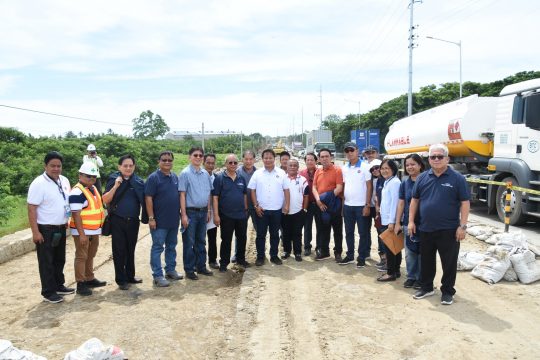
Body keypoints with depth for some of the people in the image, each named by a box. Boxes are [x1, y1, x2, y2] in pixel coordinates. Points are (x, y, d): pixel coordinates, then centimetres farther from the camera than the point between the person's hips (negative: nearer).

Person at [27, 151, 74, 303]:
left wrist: (67, 221, 14)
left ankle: (59, 285, 33)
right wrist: (35, 232, -20)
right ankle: (48, 292, 14)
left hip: (61, 228, 7)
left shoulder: (64, 181, 6)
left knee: (59, 260, 18)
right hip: (45, 230, -7)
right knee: (46, 262, 3)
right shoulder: (38, 183, -16)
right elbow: (31, 209, -17)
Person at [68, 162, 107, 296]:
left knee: (90, 256, 19)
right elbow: (76, 215, -22)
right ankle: (81, 284, 8)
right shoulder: (77, 192, -18)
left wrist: (99, 226, 21)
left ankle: (90, 279, 31)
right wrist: (82, 234, -24)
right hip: (82, 231, -9)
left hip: (94, 230, 9)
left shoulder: (93, 188, 10)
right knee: (81, 257, 0)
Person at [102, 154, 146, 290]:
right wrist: (116, 186, -19)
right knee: (119, 251, 3)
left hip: (133, 221, 3)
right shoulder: (113, 180, -3)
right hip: (117, 221, -2)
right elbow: (105, 200, -9)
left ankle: (130, 276, 27)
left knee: (130, 250, 13)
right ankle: (121, 280, 13)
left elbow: (144, 200, 8)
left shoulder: (139, 181, 3)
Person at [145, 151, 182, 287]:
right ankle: (157, 276, 7)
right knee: (157, 247, 1)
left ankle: (170, 270, 29)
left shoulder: (175, 177, 9)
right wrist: (151, 218, -18)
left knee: (171, 246, 16)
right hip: (159, 220, -7)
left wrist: (180, 214, 12)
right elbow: (148, 198, -14)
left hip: (174, 220, 7)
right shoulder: (153, 177, -11)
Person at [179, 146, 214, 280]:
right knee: (189, 243, 3)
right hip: (191, 212, -6)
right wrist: (184, 215, -15)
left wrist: (208, 211, 11)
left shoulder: (206, 174, 8)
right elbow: (182, 195, -12)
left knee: (201, 241, 15)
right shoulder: (185, 173, -9)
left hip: (203, 212, 6)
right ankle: (189, 270, 14)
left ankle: (201, 266, 27)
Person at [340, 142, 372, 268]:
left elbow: (369, 186, -8)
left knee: (362, 233, 4)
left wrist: (367, 205, -13)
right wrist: (342, 203, 7)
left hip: (361, 205, -5)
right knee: (349, 232, 12)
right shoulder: (344, 168, 8)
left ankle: (361, 257, 13)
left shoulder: (365, 166, -7)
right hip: (347, 205, 5)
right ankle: (350, 255, 24)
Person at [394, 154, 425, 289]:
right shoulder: (404, 183, 6)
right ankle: (411, 276, 25)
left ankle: (420, 278, 20)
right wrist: (397, 223, 7)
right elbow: (401, 203, 8)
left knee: (422, 252, 6)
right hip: (408, 223, 4)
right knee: (409, 252, 11)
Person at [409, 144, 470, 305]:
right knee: (426, 260, 15)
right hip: (425, 229, 4)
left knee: (449, 262, 6)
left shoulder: (457, 178, -6)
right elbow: (415, 200, 11)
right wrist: (411, 221, 5)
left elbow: (465, 203, -6)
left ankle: (447, 291, 21)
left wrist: (462, 226, -12)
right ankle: (426, 287, 31)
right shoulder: (422, 177, 5)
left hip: (448, 230, -4)